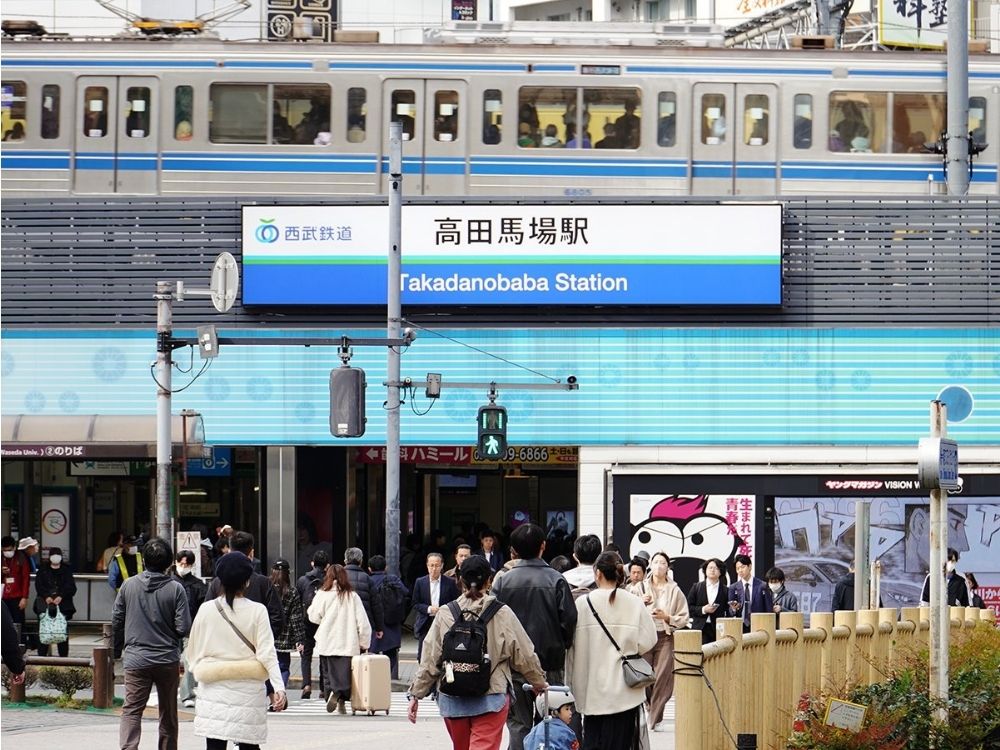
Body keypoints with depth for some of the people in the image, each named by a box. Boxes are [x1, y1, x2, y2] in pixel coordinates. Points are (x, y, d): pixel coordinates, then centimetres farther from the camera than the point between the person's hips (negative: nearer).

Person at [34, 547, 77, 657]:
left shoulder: (67, 570, 11)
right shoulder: (43, 570, 12)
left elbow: (70, 586, 1)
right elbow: (39, 585, 2)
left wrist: (61, 596, -16)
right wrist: (46, 596, -15)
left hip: (62, 603, 0)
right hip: (46, 603, 0)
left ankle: (64, 655, 0)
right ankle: (42, 655, -2)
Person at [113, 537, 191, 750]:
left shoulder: (128, 585, -2)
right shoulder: (175, 589, -8)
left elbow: (116, 621, 5)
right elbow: (183, 628, -10)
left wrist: (117, 649, 19)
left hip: (135, 659, 0)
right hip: (168, 660, 0)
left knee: (131, 710, -2)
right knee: (168, 713, 14)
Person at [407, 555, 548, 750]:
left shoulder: (445, 615, -2)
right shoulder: (502, 614, -6)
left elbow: (429, 660, 0)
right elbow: (523, 655, 2)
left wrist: (416, 694, 8)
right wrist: (539, 682, 20)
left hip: (452, 700, 3)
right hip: (491, 697, -3)